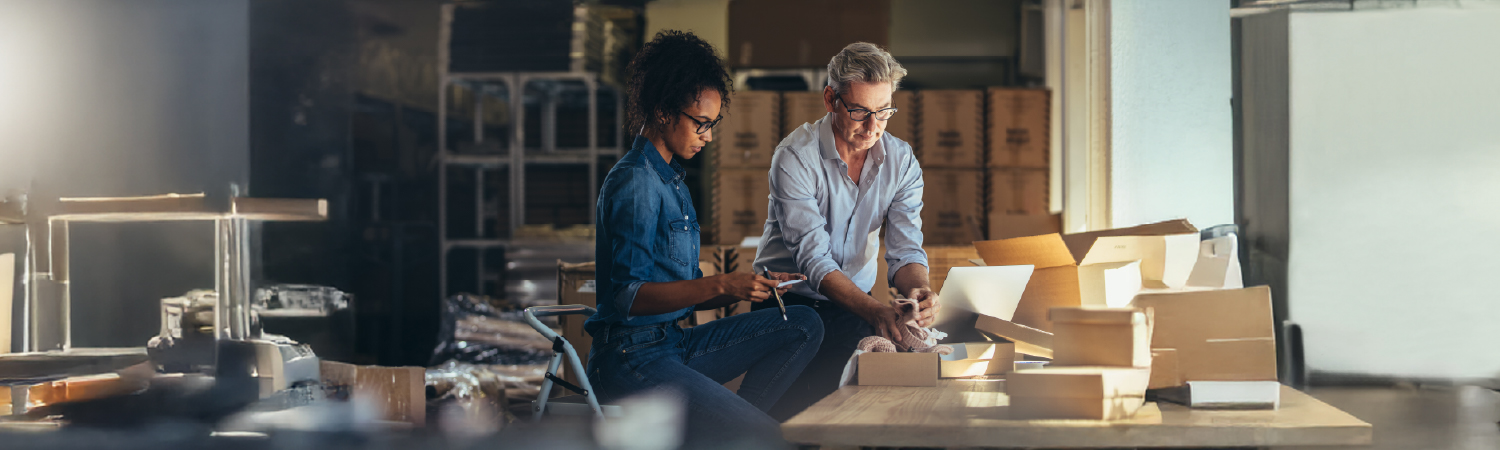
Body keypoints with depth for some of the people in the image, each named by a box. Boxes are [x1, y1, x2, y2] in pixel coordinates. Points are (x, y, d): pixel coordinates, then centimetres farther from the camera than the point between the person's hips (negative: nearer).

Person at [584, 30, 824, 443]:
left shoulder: (669, 178, 19)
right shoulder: (635, 183, -12)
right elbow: (629, 296, -20)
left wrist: (751, 286, 2)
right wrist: (720, 285, -23)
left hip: (673, 343, 10)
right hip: (630, 358, -10)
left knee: (803, 326, 1)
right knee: (766, 438, -22)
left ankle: (726, 428, -6)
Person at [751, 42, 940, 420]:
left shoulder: (901, 160, -1)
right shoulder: (795, 157, -17)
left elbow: (905, 249, -6)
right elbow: (813, 258, -24)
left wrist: (919, 290, -31)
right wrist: (872, 309, -39)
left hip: (856, 303, 5)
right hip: (791, 300, -5)